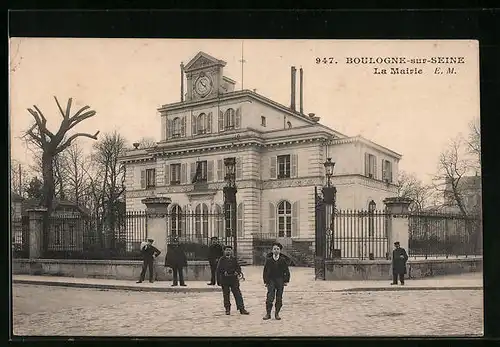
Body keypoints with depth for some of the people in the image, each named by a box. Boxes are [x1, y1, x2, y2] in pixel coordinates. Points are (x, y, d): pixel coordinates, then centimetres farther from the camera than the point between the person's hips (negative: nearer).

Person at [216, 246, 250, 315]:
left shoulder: (234, 259, 9)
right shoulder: (222, 259, 4)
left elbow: (238, 267, 8)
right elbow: (218, 270, 3)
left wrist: (239, 272, -15)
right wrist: (218, 281, -1)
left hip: (234, 279, 1)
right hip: (224, 280, -1)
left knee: (238, 294, -2)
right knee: (226, 295, 5)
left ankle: (242, 309, -2)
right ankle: (227, 309, 16)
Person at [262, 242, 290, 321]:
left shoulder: (283, 260, 2)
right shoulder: (268, 260, 2)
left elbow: (286, 271, 7)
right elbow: (265, 271, 6)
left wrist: (286, 281, 0)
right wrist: (265, 281, 1)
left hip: (280, 281, 1)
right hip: (271, 280, -1)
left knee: (279, 298, 4)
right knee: (270, 298, -10)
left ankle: (277, 313, 14)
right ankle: (268, 313, -2)